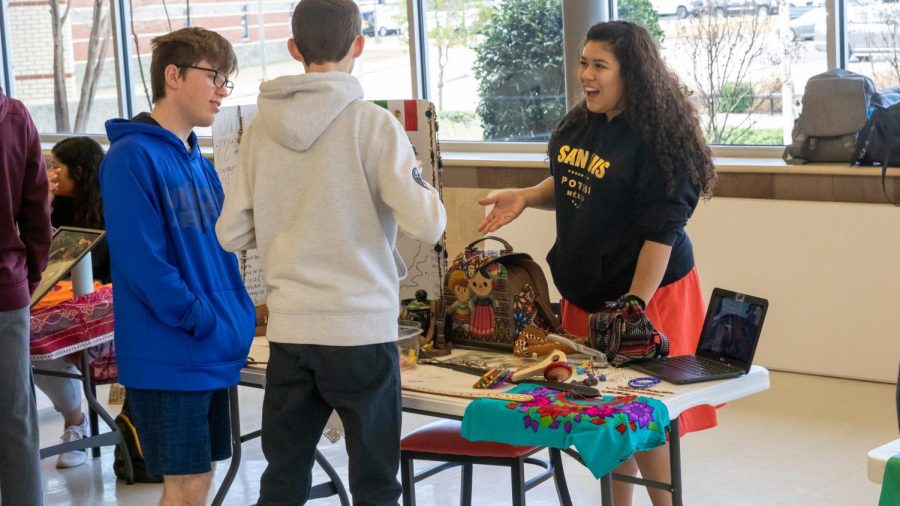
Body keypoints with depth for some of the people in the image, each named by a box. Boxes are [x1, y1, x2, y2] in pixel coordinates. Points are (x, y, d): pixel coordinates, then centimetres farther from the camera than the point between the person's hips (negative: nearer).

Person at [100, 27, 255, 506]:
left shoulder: (199, 164, 13)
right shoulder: (132, 157, -14)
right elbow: (142, 262, -20)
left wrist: (240, 319, 3)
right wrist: (205, 323, -17)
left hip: (214, 356, 8)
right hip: (168, 358, -8)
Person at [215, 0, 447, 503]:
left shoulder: (261, 129, 2)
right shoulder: (373, 124, -10)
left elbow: (232, 234, 5)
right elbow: (429, 225, -14)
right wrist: (426, 189, 7)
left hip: (289, 329, 4)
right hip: (363, 329, -4)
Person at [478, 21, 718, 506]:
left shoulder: (655, 139, -19)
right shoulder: (579, 125, 4)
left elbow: (661, 233, -22)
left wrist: (634, 307, -25)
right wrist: (526, 197, 3)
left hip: (647, 292, -7)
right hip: (586, 292, 7)